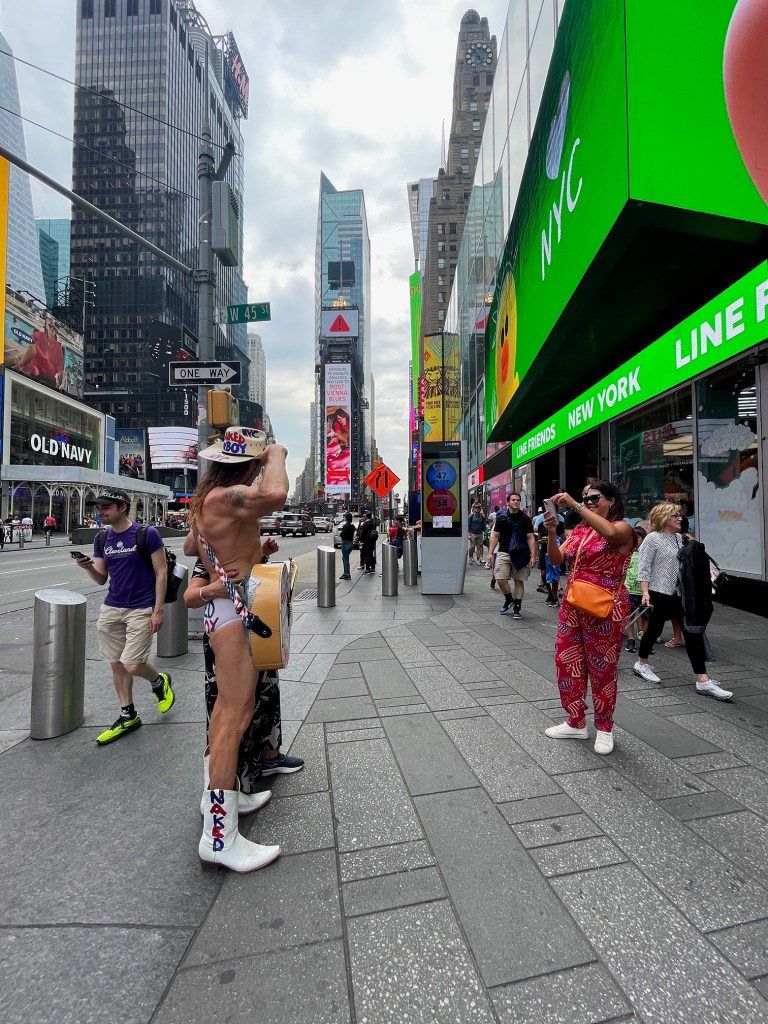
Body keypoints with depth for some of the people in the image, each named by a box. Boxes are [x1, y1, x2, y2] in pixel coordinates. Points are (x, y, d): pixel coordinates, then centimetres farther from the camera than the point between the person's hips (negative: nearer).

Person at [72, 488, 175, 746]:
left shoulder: (147, 534, -11)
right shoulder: (101, 539, 6)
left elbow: (161, 573, -9)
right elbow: (102, 579, 11)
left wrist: (158, 611, -13)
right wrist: (88, 567, -12)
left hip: (141, 609, -6)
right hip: (111, 608, 6)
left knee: (132, 665, -9)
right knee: (116, 664, 11)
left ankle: (160, 681, 24)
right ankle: (128, 716, 28)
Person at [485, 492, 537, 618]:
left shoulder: (525, 519, 3)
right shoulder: (501, 518, 6)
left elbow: (531, 538, 1)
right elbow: (495, 536, 7)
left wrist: (533, 556, -7)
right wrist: (490, 552, -2)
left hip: (520, 554, -1)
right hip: (503, 553, 1)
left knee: (519, 581, 4)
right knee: (500, 579, -6)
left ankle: (517, 608, 16)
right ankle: (509, 599, 22)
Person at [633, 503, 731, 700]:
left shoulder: (679, 538, 12)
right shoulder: (653, 538, -10)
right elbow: (644, 568, -14)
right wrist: (645, 592, -21)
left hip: (680, 593, 7)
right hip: (660, 594, -7)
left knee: (693, 632, 0)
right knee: (655, 629, 7)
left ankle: (703, 681, 3)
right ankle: (641, 664, 30)